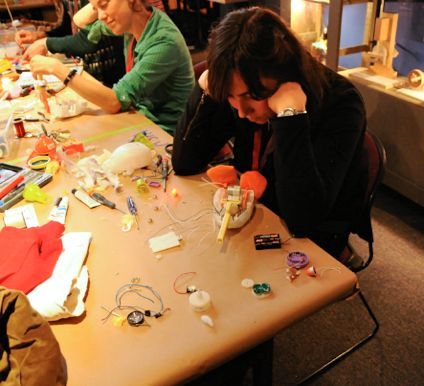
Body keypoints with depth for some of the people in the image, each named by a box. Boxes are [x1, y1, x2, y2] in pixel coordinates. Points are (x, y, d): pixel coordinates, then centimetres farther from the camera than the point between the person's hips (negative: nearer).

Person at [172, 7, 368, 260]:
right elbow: (184, 164, -9)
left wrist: (290, 114, -34)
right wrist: (205, 89, -20)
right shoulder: (239, 90, -10)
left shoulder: (338, 103, -23)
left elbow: (302, 221, -30)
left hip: (311, 240, -4)